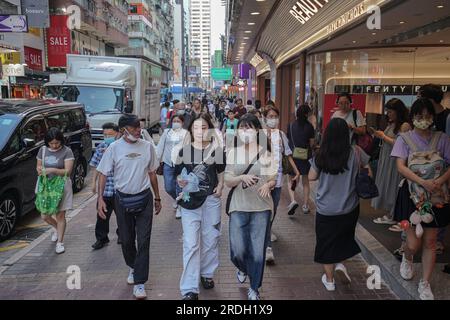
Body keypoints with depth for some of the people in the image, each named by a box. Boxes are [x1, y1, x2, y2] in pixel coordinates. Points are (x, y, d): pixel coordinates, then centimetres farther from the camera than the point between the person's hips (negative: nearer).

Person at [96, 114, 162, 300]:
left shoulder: (147, 147, -1)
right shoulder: (114, 148, -6)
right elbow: (103, 174, -2)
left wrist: (157, 198, 12)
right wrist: (100, 198, -13)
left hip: (144, 198, 0)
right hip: (122, 199, 0)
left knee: (143, 241, -3)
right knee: (126, 240, 13)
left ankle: (139, 283, 5)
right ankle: (133, 268, 41)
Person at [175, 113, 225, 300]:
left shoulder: (217, 150, -1)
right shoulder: (184, 151, -2)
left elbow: (221, 173, 9)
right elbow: (178, 175, 3)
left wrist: (220, 186, -10)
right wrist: (180, 181, -19)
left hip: (211, 200, 1)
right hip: (190, 201, -1)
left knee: (210, 240, 14)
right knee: (191, 244, -4)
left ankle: (207, 273, 37)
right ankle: (189, 289, 2)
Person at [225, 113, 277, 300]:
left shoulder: (266, 153, 0)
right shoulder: (233, 153, 3)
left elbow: (273, 179, 5)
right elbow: (228, 181, 0)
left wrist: (268, 185, -18)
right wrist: (242, 177, -20)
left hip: (262, 208, -1)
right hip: (238, 207, 1)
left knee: (258, 252, 3)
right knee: (238, 251, 0)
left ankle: (254, 289, 27)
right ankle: (243, 269, 37)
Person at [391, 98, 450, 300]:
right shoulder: (405, 139, -2)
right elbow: (401, 166, -13)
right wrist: (423, 182, -26)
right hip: (412, 194, -2)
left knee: (430, 242, 8)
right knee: (413, 243, -2)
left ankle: (425, 284, 22)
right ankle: (407, 259, 35)